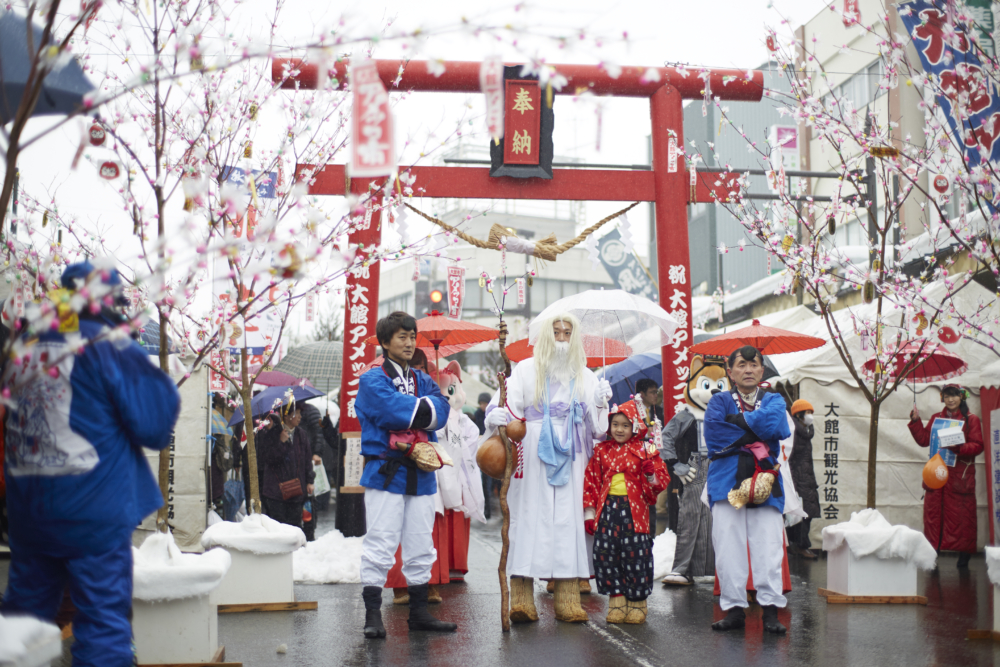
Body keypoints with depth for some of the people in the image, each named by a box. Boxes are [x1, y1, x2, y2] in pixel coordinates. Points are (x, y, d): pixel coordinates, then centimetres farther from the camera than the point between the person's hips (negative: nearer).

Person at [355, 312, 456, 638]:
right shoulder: (373, 379, 0)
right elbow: (394, 409, -18)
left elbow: (440, 412, -2)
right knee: (380, 546, -7)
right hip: (386, 473, -6)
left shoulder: (423, 380, 17)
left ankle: (418, 612, 20)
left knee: (421, 547, 10)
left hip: (420, 474, 6)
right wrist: (425, 407, -6)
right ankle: (373, 616, 0)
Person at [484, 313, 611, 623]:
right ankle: (522, 599, -9)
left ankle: (567, 598, -1)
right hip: (533, 455, -3)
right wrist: (496, 417, -26)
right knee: (529, 515, -8)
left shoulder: (584, 377, 15)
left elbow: (595, 427, 12)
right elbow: (509, 406, -5)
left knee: (568, 517, -2)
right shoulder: (527, 370, 6)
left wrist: (600, 403, -6)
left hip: (568, 458, 3)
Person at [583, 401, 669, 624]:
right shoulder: (602, 451, 11)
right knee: (605, 553, -3)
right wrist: (589, 513, 8)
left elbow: (661, 482, 7)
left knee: (636, 553, -4)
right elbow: (591, 482, 13)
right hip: (607, 508, 2)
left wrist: (651, 475, -16)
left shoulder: (644, 450, 5)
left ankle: (637, 602, 10)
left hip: (634, 510, -2)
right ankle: (617, 599, 10)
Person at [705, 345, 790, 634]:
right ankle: (734, 608, 3)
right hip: (727, 480, 0)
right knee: (728, 548, -4)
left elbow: (778, 426, -6)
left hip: (765, 481, 1)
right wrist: (756, 437, -7)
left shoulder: (773, 400, 18)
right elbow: (714, 436, -5)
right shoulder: (720, 401, 14)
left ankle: (770, 609, -2)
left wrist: (739, 420, -3)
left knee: (768, 547, -6)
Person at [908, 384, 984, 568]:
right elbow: (924, 440, 11)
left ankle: (963, 560, 5)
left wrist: (959, 447, -22)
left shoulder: (971, 420, 1)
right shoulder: (936, 418, 13)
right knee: (934, 514, 3)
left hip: (961, 476, -4)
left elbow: (977, 446, -7)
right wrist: (916, 421, 2)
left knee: (962, 517, -3)